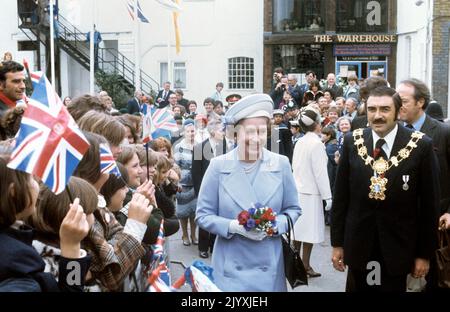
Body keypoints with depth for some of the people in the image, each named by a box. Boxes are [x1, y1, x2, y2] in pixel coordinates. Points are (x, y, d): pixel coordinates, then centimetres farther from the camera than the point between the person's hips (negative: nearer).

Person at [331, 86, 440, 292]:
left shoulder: (421, 145, -9)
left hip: (398, 246, -2)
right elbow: (340, 195, 2)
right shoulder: (352, 142, -2)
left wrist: (425, 253, -2)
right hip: (358, 243, 2)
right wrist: (337, 242, 3)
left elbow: (430, 204, -4)